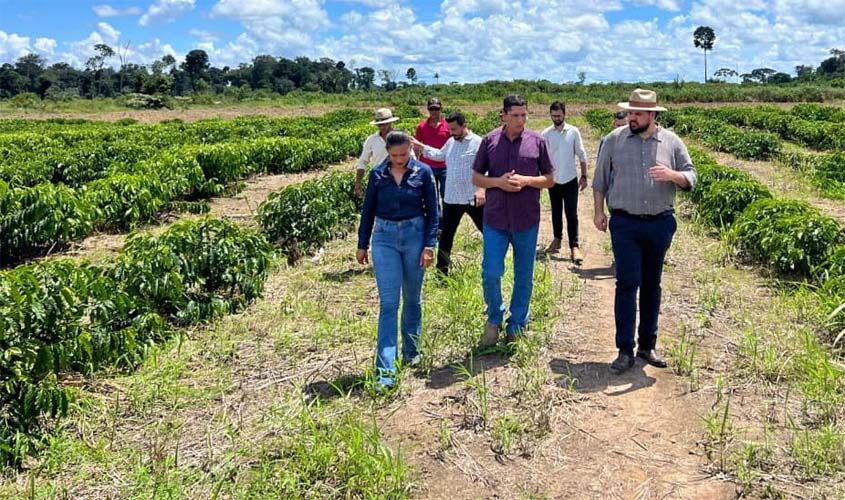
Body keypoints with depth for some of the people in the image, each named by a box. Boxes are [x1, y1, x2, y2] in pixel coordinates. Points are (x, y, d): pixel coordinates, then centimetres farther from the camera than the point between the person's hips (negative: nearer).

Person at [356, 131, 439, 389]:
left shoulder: (423, 172, -2)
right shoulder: (377, 174, 2)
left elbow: (432, 211, 0)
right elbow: (368, 210, 8)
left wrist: (429, 245, -6)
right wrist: (362, 244, 10)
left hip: (414, 236, 0)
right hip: (385, 239, 0)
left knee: (412, 299, 13)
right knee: (388, 303, -6)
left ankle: (411, 352, 32)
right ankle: (385, 370, -7)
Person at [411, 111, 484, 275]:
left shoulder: (479, 143, -11)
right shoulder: (451, 142, 10)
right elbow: (440, 154, 29)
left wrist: (482, 188, -27)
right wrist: (421, 146, 22)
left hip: (473, 199, -6)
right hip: (451, 198, 6)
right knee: (446, 234, 11)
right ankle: (442, 268, 22)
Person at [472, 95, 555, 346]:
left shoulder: (537, 141, 1)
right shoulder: (489, 141, 2)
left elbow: (549, 180, 5)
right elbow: (476, 177, 6)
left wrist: (526, 180, -13)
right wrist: (498, 182, -13)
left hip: (527, 220, 1)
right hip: (495, 219, 0)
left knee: (524, 276, 10)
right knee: (491, 274, -4)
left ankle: (516, 325, 26)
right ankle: (494, 319, 21)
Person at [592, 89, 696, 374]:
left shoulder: (672, 142, 4)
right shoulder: (614, 139, 2)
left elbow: (691, 178, 6)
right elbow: (600, 179, 9)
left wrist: (672, 175, -16)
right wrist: (598, 211, 4)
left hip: (660, 224, 2)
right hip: (624, 224, -2)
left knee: (651, 285, 11)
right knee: (627, 284, -8)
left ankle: (647, 345, 23)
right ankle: (625, 350, -2)